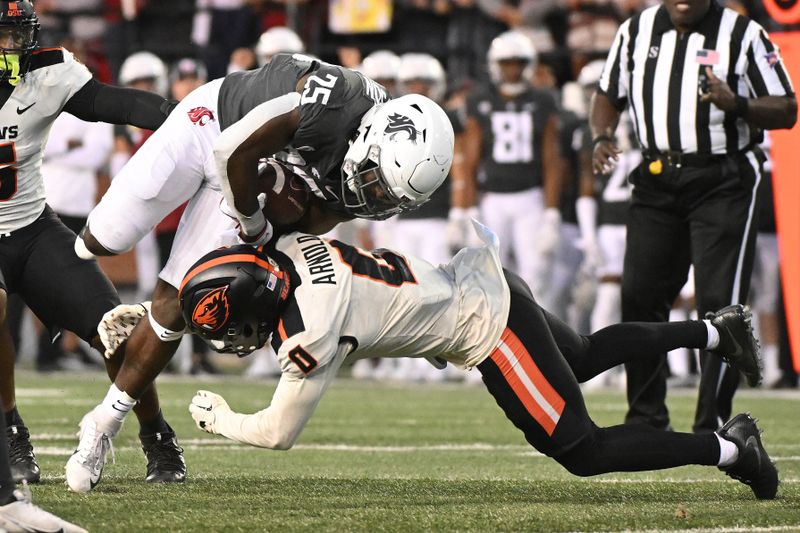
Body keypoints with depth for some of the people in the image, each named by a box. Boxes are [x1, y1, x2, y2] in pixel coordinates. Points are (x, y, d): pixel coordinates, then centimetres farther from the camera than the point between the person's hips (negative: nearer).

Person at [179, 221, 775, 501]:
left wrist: (219, 419, 3)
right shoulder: (287, 247, -7)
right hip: (475, 274, 9)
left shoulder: (311, 332, -27)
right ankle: (716, 330, 36)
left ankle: (728, 449, 4)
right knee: (583, 357, 32)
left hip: (485, 321, -9)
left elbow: (279, 432, -16)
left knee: (582, 451, -1)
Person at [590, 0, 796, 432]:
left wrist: (737, 106, -23)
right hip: (656, 182, 4)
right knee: (639, 296, 4)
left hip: (723, 184, -4)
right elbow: (609, 95, 19)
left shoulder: (741, 35, -6)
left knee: (719, 300, -9)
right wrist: (601, 138, -1)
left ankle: (712, 424, -2)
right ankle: (646, 418, 17)